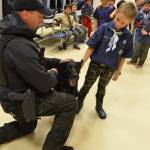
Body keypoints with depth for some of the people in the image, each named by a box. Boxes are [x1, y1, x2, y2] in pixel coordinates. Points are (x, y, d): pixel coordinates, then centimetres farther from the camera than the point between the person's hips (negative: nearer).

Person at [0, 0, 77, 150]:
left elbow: (36, 60, 16)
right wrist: (54, 73, -6)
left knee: (27, 127, 34)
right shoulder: (19, 45, -32)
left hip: (15, 96, 10)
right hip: (22, 102, -10)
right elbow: (45, 84, -28)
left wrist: (58, 61, 11)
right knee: (70, 102, -2)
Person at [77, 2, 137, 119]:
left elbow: (123, 56, -1)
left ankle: (99, 106, 43)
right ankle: (79, 102, 37)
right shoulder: (104, 28, -17)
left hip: (110, 68, 2)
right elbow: (92, 47, -13)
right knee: (86, 86, 13)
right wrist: (82, 62, -13)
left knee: (102, 89, 21)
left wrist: (118, 71, 4)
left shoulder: (128, 36, -11)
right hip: (95, 64, -1)